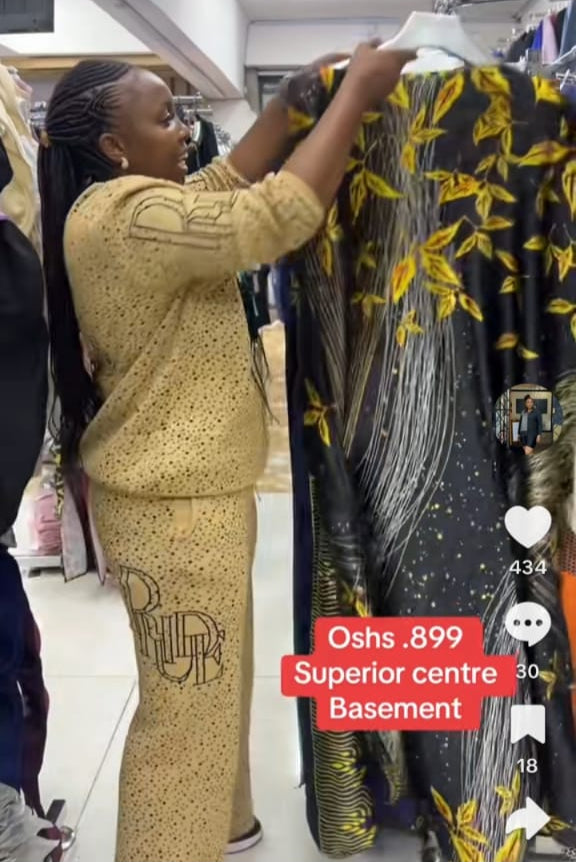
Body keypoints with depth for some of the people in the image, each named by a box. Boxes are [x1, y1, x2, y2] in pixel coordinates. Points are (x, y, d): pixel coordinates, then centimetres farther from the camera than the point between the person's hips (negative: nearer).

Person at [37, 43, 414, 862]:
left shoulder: (121, 207, 10)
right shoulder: (125, 215, -21)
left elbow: (228, 184, 17)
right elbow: (281, 215, -25)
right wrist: (355, 93, -14)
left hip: (184, 489, 11)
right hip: (173, 506, -11)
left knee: (216, 686, 25)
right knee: (185, 710, 4)